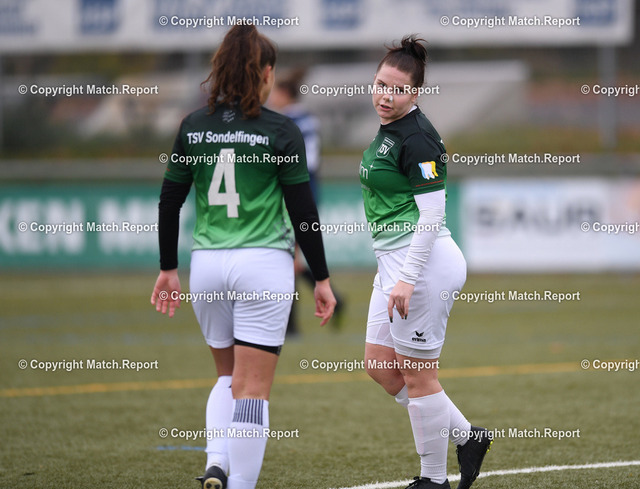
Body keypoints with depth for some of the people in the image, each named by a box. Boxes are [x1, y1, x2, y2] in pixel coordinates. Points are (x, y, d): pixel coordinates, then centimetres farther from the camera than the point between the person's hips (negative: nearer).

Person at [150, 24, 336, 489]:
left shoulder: (194, 126, 3)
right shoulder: (280, 130, -7)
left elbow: (169, 202, 6)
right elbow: (303, 211, -7)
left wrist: (168, 269, 16)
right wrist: (322, 279, 1)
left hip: (207, 264, 4)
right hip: (263, 265, -4)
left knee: (229, 374, 22)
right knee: (253, 388, 0)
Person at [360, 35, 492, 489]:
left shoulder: (415, 139, -18)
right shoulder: (388, 129, 11)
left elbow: (432, 214, -21)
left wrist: (407, 279, -23)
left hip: (424, 263, -10)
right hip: (393, 260, 10)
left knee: (416, 374, -1)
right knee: (379, 363, 13)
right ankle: (466, 435, 23)